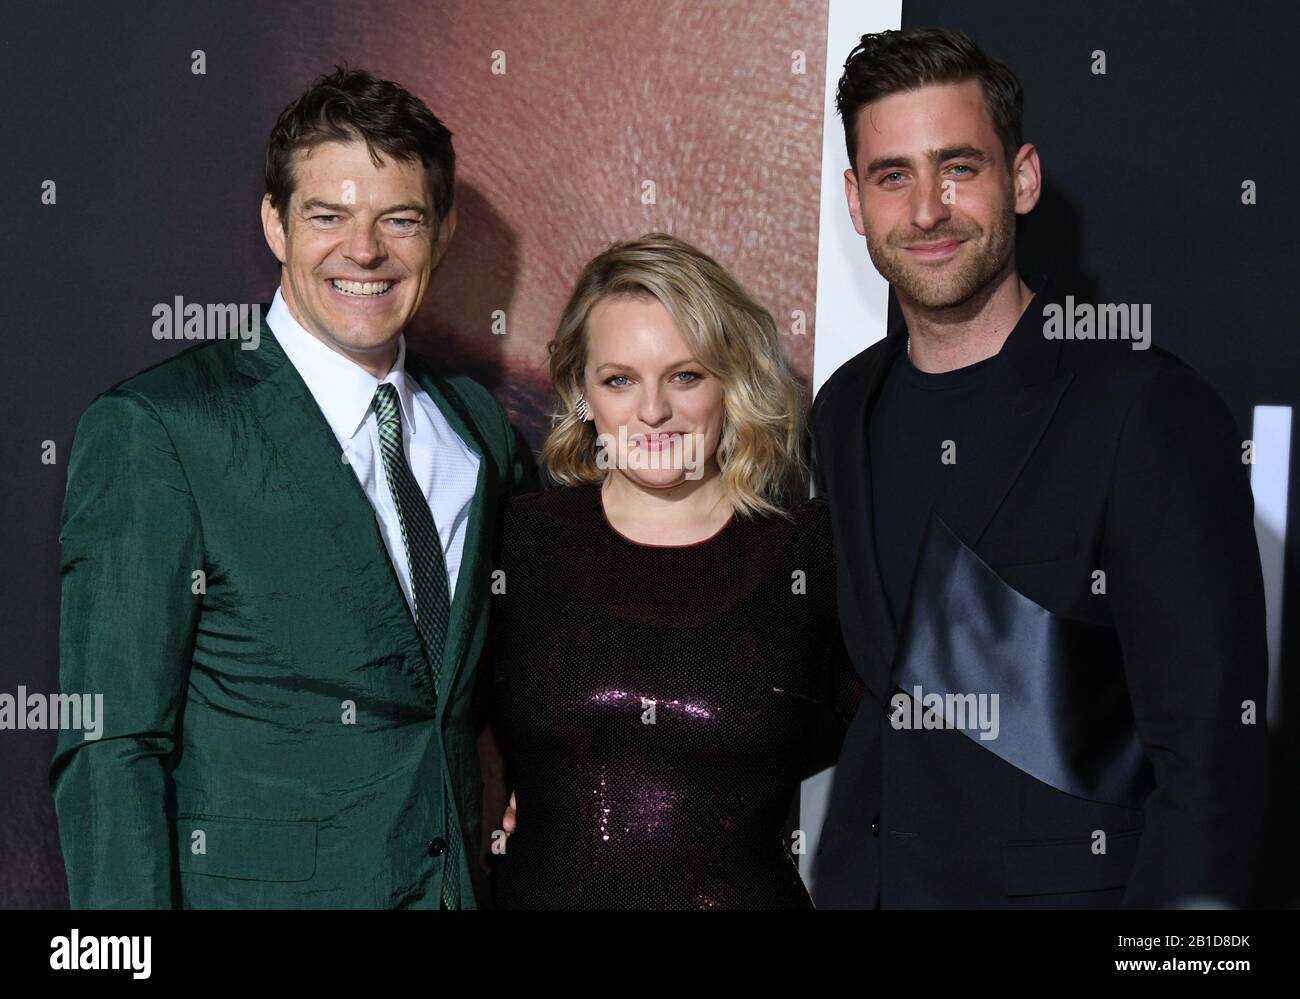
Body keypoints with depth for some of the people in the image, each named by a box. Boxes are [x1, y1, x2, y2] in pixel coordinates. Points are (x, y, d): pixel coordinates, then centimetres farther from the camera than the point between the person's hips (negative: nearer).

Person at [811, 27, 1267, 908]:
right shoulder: (845, 408, 4)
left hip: (1061, 880, -5)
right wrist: (839, 879, 6)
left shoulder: (1151, 411, -16)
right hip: (859, 882, 6)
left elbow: (1210, 756, -18)